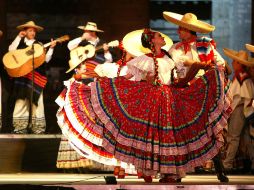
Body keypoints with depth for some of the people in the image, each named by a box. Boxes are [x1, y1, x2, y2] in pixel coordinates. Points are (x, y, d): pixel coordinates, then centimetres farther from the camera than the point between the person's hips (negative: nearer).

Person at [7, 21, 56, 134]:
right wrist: (19, 37, -7)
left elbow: (46, 59, 5)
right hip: (22, 75, -1)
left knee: (37, 101, -2)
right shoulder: (20, 43, 10)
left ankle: (38, 129, -1)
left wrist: (51, 48, -7)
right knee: (21, 101, -3)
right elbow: (11, 50, -8)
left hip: (36, 75, 1)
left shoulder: (39, 45, 12)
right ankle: (20, 128, 0)